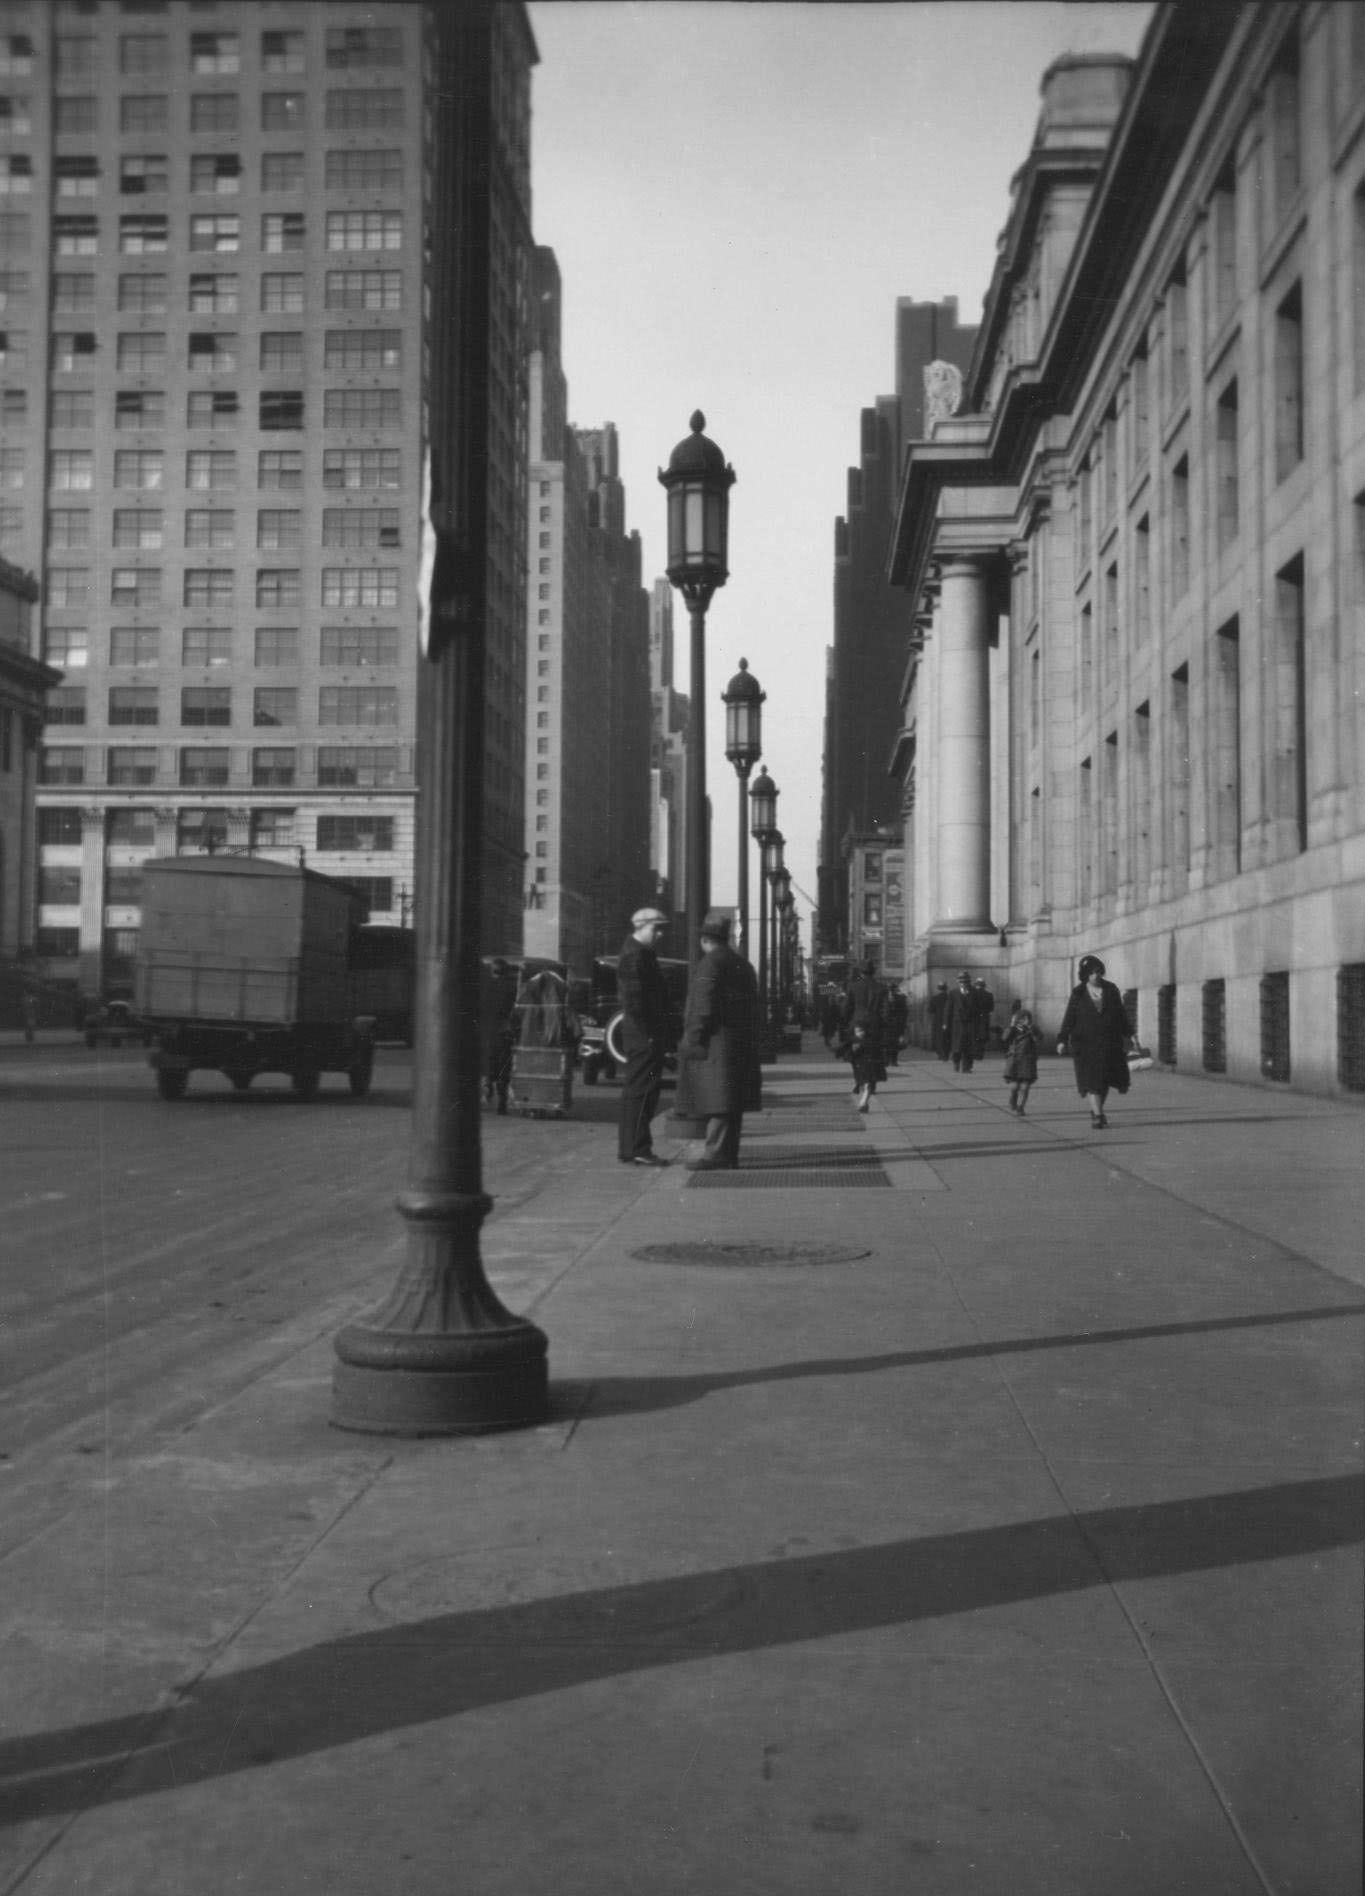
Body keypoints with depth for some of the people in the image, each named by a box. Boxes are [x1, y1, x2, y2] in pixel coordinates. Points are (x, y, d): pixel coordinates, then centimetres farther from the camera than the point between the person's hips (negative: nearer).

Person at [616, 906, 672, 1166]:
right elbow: (633, 1001, -20)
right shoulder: (634, 955, -15)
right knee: (639, 1091, -8)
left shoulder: (643, 953, 18)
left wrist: (660, 1035, 19)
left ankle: (633, 1147, 18)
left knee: (639, 1091, 13)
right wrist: (648, 1035, -20)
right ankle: (634, 1150, -6)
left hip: (646, 1035, 10)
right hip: (643, 1035, -10)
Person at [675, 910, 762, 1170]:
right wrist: (750, 1043, 22)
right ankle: (729, 1154, 14)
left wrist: (693, 1040, -15)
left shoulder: (709, 965, -9)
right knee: (732, 1103, 10)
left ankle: (715, 1153, -15)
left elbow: (702, 1007, -17)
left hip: (715, 1044, -9)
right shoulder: (743, 965, 18)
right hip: (741, 1045, 9)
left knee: (716, 1100, -11)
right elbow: (752, 1008, 20)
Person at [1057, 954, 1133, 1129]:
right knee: (1090, 1080, -12)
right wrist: (1062, 1040, -13)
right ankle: (1097, 1114, -13)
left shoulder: (1111, 990, 5)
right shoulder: (1078, 994, -1)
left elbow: (1121, 1014, 13)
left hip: (1109, 1043, 3)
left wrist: (1126, 1035, 14)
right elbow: (1069, 1018, -4)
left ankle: (1097, 1109, 30)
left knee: (1104, 1080, 9)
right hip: (1085, 1043, -3)